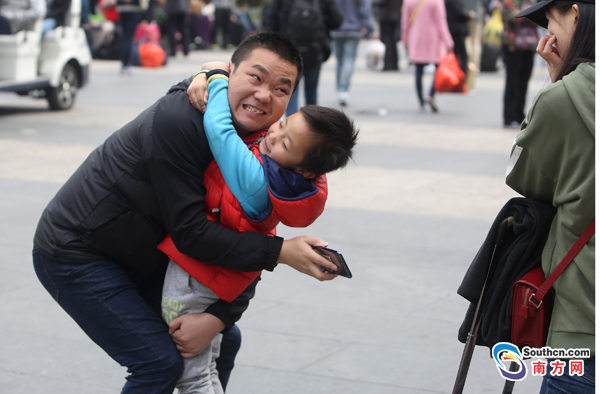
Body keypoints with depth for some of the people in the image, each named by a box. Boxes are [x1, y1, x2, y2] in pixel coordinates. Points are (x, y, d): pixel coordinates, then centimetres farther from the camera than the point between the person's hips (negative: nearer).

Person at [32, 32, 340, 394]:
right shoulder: (178, 119, -29)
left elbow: (248, 251, -5)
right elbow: (190, 232, -29)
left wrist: (218, 317, -20)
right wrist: (281, 252, -31)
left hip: (145, 260, 9)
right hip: (75, 252, -9)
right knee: (161, 363, -16)